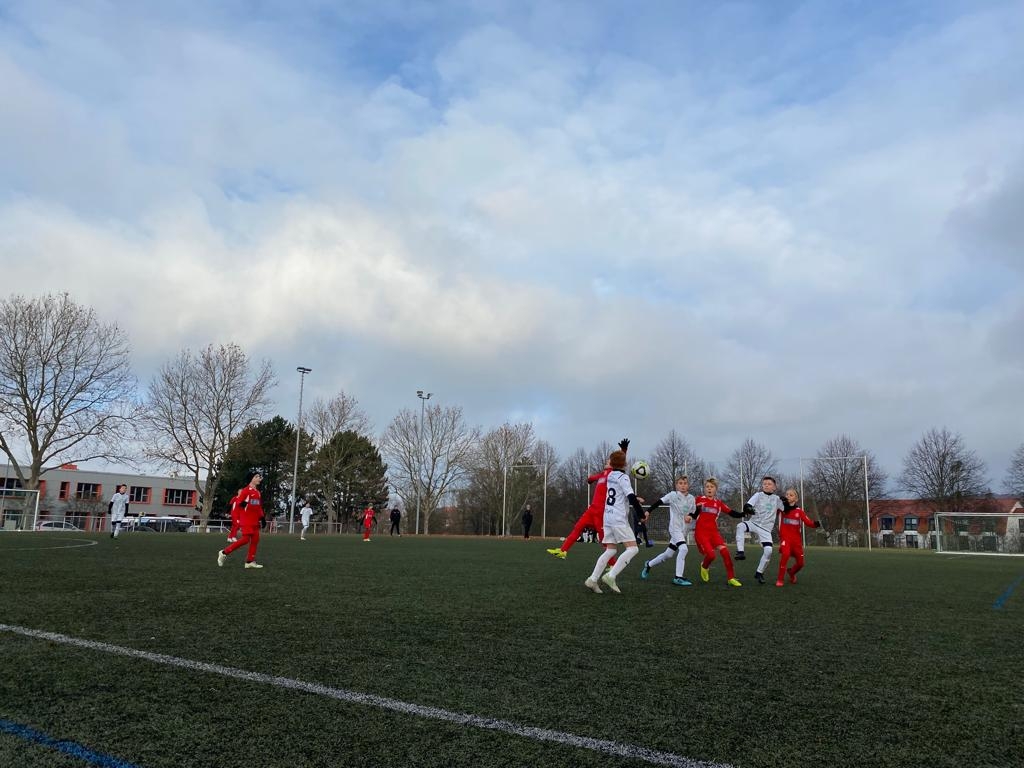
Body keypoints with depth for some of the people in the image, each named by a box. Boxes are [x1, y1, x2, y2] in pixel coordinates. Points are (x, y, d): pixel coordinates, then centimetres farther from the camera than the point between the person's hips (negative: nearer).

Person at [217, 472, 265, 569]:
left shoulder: (258, 492, 16)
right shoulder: (246, 490, -8)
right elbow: (239, 503, -12)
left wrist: (262, 517, 14)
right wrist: (242, 503, -35)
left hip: (255, 520, 8)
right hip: (246, 520, -8)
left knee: (255, 540, 4)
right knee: (245, 539, -12)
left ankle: (250, 561, 10)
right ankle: (224, 552, 1)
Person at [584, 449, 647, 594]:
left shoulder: (610, 476, 14)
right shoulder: (623, 477, -8)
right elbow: (631, 497, -16)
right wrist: (641, 513, -10)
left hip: (608, 517, 8)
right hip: (619, 519, -8)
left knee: (611, 550, 11)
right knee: (633, 548, -7)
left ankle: (593, 579, 2)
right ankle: (611, 576, -17)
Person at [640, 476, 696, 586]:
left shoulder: (691, 499, 8)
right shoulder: (673, 495, -5)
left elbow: (694, 513, 14)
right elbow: (659, 502, -6)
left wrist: (690, 516, -9)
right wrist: (648, 511, -16)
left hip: (684, 530, 6)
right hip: (674, 528, -6)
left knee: (669, 554, 12)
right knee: (683, 549, -26)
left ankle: (649, 565, 36)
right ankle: (678, 578, -19)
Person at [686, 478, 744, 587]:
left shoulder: (719, 503, 9)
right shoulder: (699, 499, 3)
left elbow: (732, 513, 6)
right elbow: (695, 514, 10)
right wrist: (689, 517, -11)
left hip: (714, 532, 3)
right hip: (701, 532, -3)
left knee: (725, 551, -14)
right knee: (711, 555, -17)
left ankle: (731, 578, -1)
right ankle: (704, 566, 20)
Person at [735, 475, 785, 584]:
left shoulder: (777, 498, 12)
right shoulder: (758, 495, 3)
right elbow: (746, 506, -8)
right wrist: (747, 509, -32)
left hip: (765, 529, 2)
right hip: (753, 523, -2)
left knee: (768, 550, -13)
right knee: (740, 526, -35)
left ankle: (759, 573, 7)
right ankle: (740, 552, -34)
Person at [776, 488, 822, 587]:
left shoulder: (799, 511, 5)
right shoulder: (782, 508, 2)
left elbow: (808, 522, -5)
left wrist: (816, 523, -25)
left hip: (797, 539, 3)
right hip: (785, 538, -3)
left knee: (800, 563, 5)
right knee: (785, 554, -29)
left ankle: (791, 572, 41)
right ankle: (779, 579, -17)